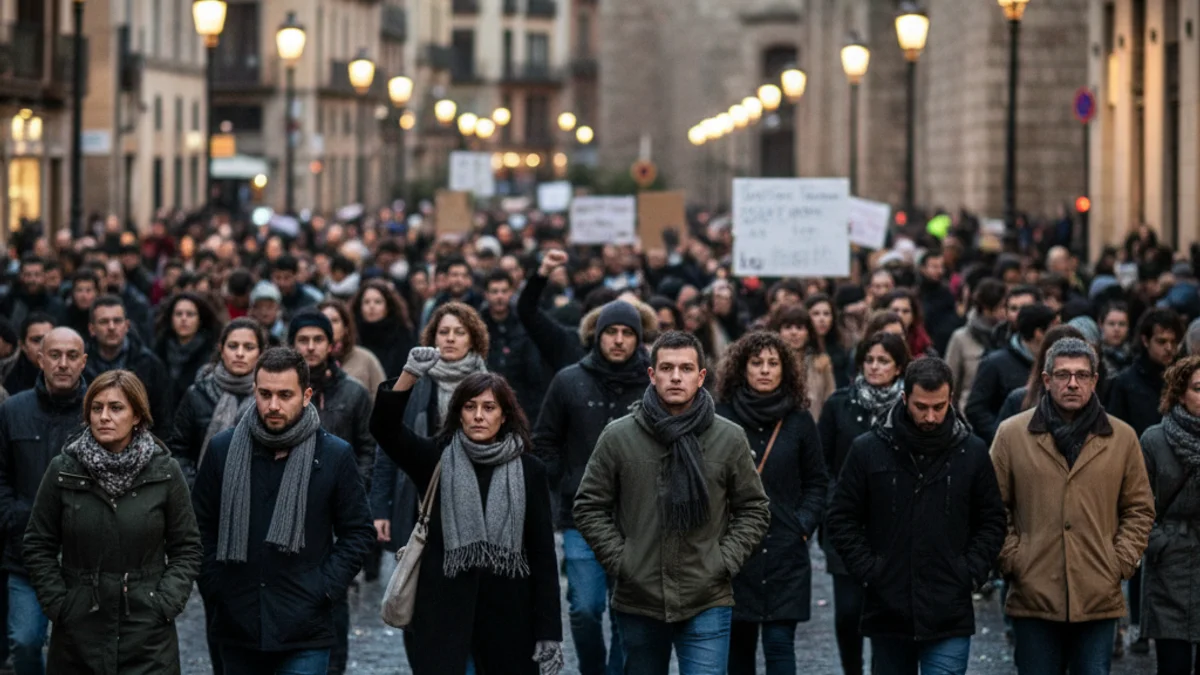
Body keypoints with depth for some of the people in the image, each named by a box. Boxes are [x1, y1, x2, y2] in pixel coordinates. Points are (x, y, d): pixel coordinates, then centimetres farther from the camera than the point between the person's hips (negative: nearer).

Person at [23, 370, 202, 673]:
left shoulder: (165, 472, 0)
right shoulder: (63, 471, 1)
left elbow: (186, 549, 5)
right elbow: (38, 547, 7)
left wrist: (165, 604, -6)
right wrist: (57, 604, -3)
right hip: (79, 633, 1)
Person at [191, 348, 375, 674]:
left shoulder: (335, 455, -2)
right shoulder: (223, 449, 3)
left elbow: (358, 532, 4)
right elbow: (202, 526, 10)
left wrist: (324, 589, -6)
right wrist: (212, 586, 1)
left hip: (305, 634, -3)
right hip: (236, 626, 3)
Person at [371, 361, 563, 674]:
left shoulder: (528, 471, 3)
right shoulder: (437, 459, 4)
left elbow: (543, 554, 2)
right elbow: (384, 426, -12)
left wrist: (549, 633, -3)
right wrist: (410, 375, -29)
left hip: (507, 616, 1)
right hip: (442, 612, -1)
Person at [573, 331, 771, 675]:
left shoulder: (730, 438, 0)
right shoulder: (618, 437, -1)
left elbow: (754, 509, 8)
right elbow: (589, 507, 5)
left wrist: (725, 561, -3)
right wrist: (619, 559, -4)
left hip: (708, 604, -1)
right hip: (638, 601, 1)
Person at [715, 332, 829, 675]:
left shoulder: (800, 422, 3)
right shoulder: (722, 418, -2)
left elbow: (817, 483, 10)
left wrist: (803, 526, -2)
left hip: (785, 552, 0)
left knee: (780, 643, -6)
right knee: (738, 643, 9)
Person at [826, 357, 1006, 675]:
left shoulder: (972, 452, 1)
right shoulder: (868, 449, -1)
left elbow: (992, 522, 9)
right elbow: (842, 518, 4)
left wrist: (971, 573, -3)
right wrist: (868, 570, -5)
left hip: (949, 616, -1)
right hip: (888, 611, 1)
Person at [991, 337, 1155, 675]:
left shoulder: (1122, 438, 8)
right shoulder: (1012, 434, 4)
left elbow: (1140, 509, 12)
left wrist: (1122, 562, 1)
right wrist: (1010, 559, -3)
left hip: (1100, 599, 1)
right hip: (1034, 596, -1)